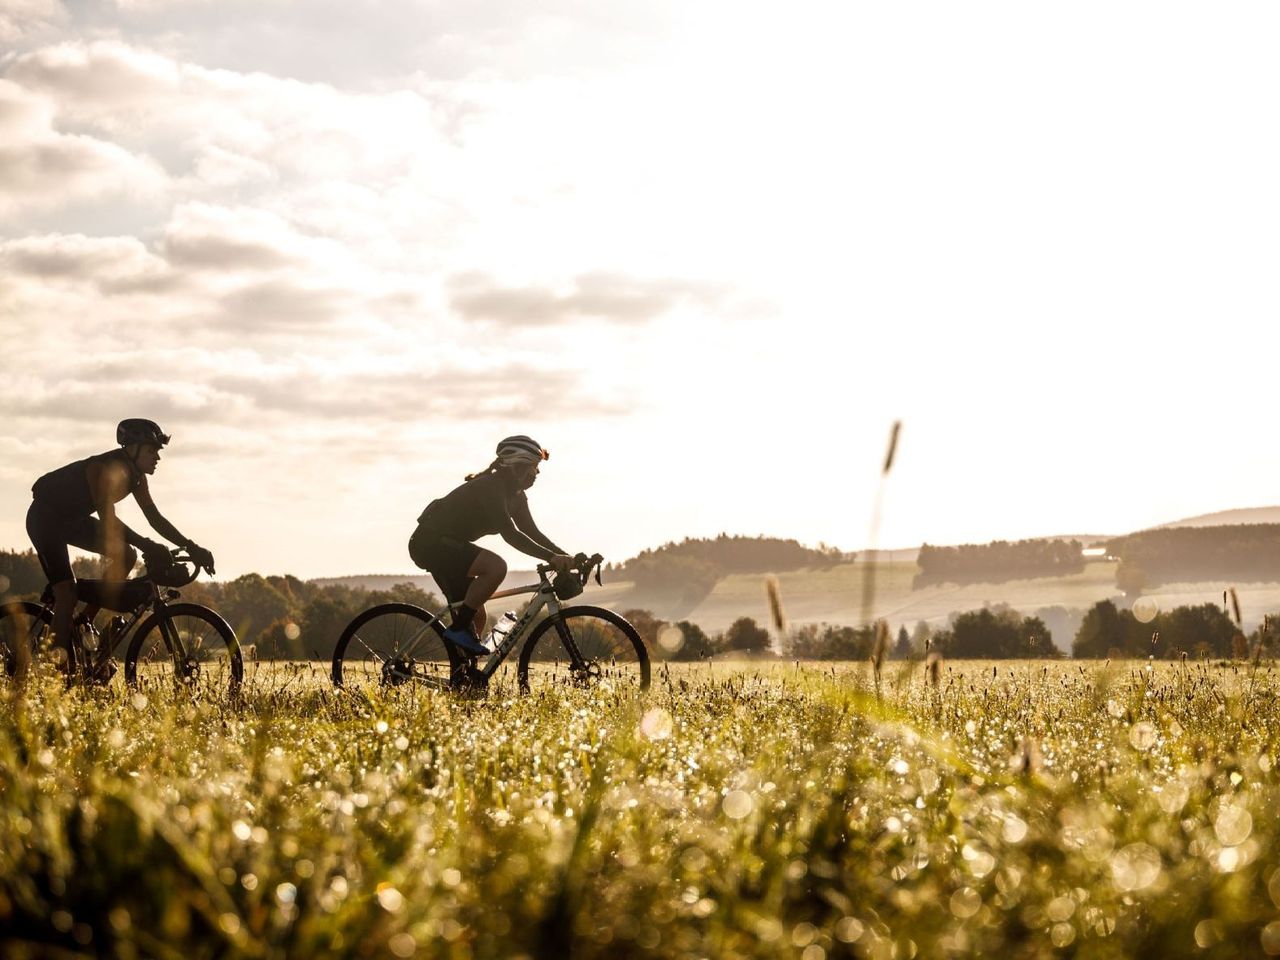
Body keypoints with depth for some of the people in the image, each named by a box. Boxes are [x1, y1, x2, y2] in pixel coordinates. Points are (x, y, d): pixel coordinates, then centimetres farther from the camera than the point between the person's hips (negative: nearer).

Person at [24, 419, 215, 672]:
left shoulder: (136, 477, -5)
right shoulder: (103, 469, -30)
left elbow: (155, 518, -3)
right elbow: (108, 519, -39)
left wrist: (191, 548, -12)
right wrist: (147, 546, -46)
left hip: (73, 519, 9)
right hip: (45, 518, -9)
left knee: (127, 556, -3)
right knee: (67, 592, -18)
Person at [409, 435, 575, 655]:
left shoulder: (515, 495, 7)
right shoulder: (490, 488, -23)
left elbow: (532, 532, 7)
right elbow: (510, 534, -32)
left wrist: (566, 558, -6)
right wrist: (551, 557, -37)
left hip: (446, 546, 10)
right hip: (431, 543, -10)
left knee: (476, 617, 7)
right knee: (496, 566, -30)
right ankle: (459, 628, -20)